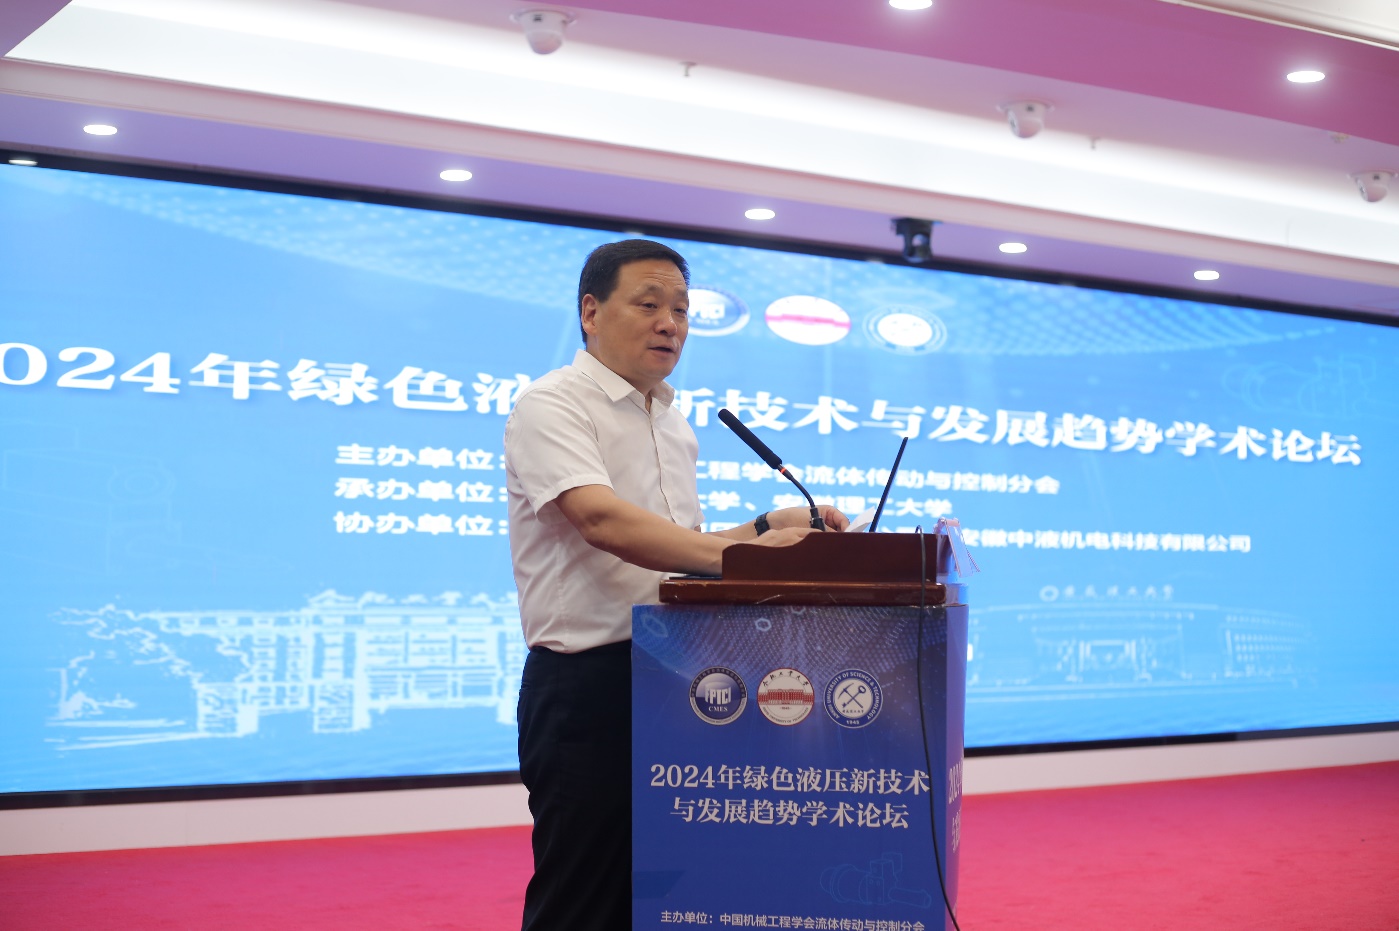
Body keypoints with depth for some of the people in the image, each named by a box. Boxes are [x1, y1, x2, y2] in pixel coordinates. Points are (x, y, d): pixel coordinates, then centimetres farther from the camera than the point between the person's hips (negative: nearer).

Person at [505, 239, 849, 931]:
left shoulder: (674, 424, 17)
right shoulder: (552, 406, -9)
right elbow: (602, 520, -25)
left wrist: (767, 530, 3)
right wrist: (739, 552, -33)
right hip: (587, 685, -8)